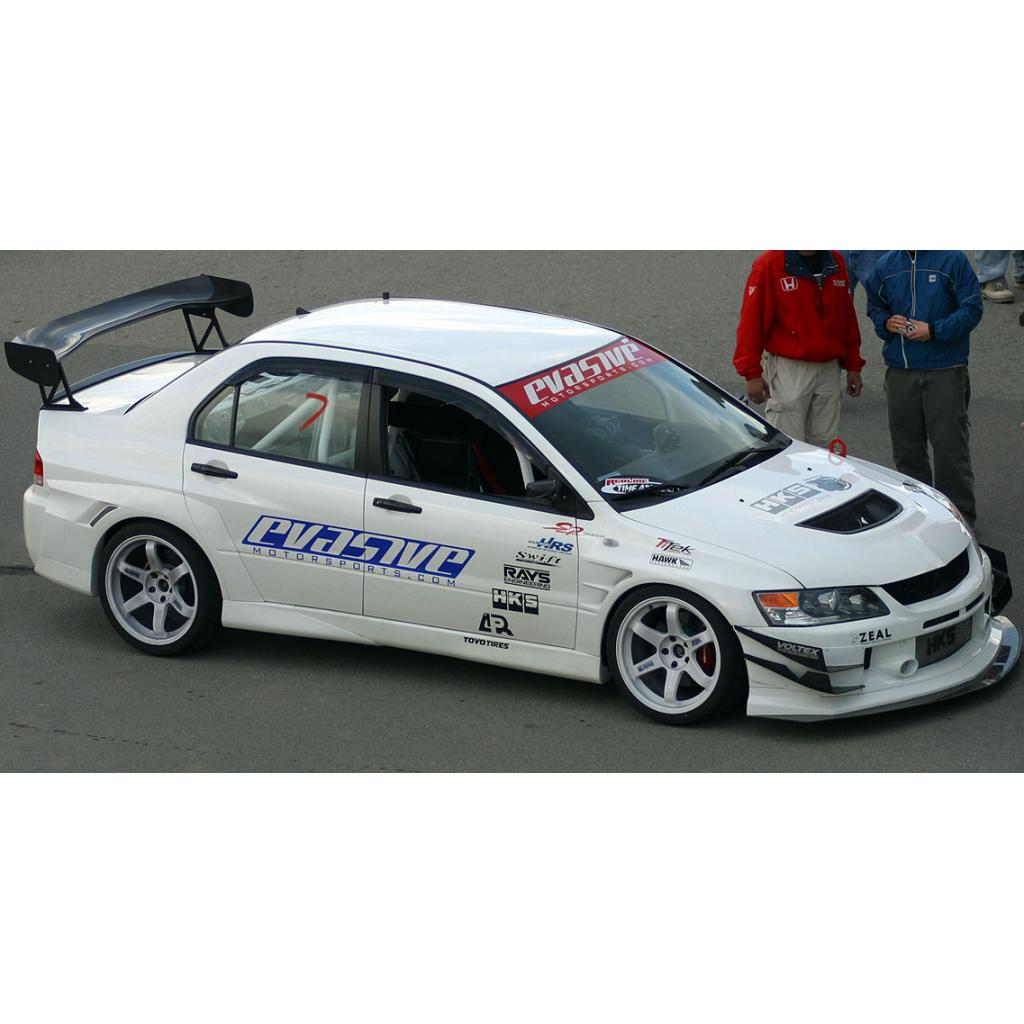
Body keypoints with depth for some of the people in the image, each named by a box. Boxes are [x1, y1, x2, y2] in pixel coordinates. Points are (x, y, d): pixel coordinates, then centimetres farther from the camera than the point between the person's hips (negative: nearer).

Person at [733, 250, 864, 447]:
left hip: (829, 370, 6)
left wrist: (853, 366, 14)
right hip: (788, 370, -5)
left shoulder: (836, 263, 8)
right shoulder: (769, 265, -10)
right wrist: (752, 373, -16)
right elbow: (752, 319, -12)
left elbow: (848, 318, 16)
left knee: (822, 445, 9)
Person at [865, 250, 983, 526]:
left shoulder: (953, 260, -7)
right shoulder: (886, 265, 8)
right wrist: (886, 323, -3)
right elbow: (874, 306, 20)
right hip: (899, 371, 5)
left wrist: (934, 330, -17)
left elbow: (971, 309, -8)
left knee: (950, 445, -2)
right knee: (906, 446, 12)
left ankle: (960, 511, 7)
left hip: (944, 371, -5)